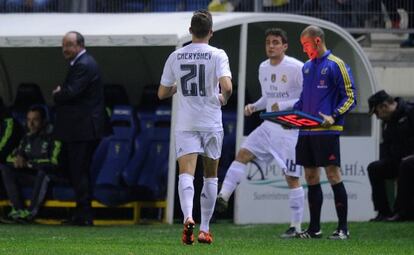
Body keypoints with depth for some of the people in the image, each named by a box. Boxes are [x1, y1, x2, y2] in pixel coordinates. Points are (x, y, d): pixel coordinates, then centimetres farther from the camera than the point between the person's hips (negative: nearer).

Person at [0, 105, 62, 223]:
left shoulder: (52, 136, -9)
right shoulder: (27, 138, 12)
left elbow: (54, 162, -18)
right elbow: (10, 158, 15)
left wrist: (29, 163, -16)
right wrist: (17, 159, -11)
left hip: (48, 177, -6)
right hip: (30, 176, 6)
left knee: (44, 169, -39)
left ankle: (31, 211, -40)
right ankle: (18, 209, -27)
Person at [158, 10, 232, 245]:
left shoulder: (176, 57, 2)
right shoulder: (217, 55, -6)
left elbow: (162, 93, 8)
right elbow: (227, 86, -20)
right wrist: (223, 99, 2)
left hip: (186, 125, 1)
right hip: (212, 124, -1)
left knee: (186, 173, -9)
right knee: (211, 176, 13)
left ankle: (188, 217, -35)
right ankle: (205, 229, 16)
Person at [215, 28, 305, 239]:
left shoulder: (296, 68, -13)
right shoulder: (263, 68, 10)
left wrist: (284, 106, -23)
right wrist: (254, 107, 4)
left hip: (290, 128, -7)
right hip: (269, 126, 7)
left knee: (291, 177, -4)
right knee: (243, 154, -8)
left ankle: (296, 226, 2)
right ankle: (223, 196, -12)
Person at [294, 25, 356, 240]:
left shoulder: (336, 65, -5)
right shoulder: (307, 67, 18)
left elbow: (350, 98, -7)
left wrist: (333, 116, -20)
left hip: (327, 131, -7)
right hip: (306, 131, 7)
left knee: (333, 175, -8)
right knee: (311, 177, 8)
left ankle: (343, 228, -4)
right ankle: (314, 228, 14)